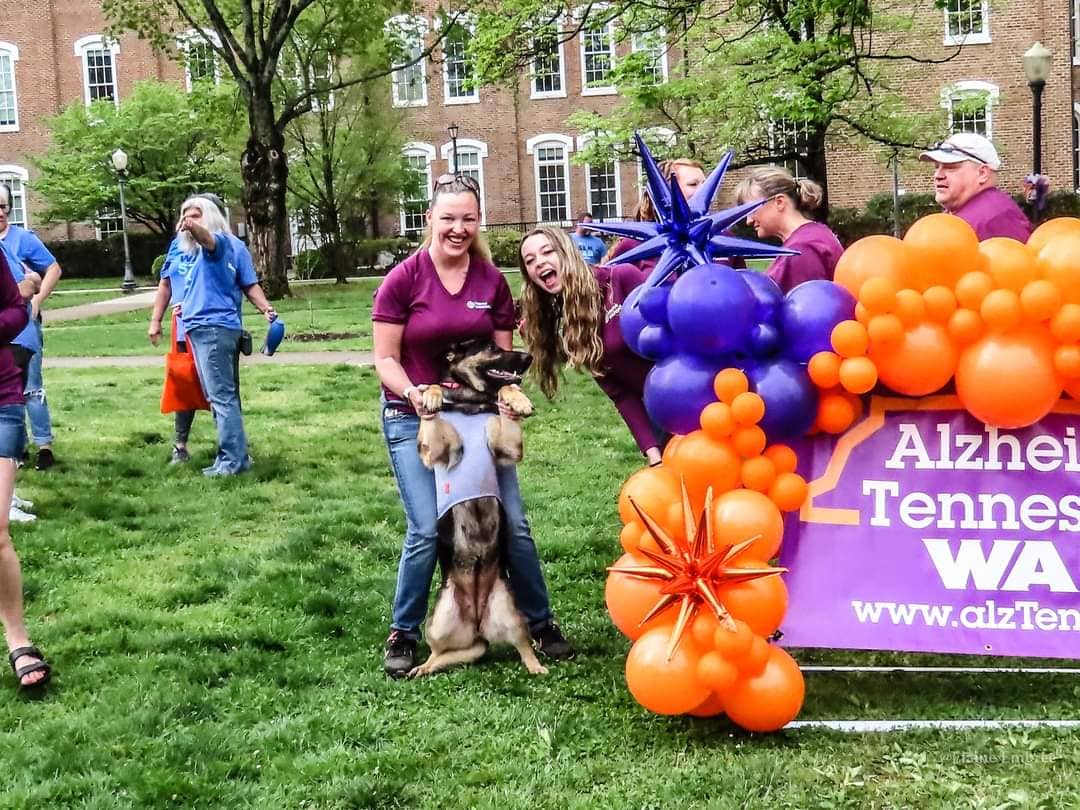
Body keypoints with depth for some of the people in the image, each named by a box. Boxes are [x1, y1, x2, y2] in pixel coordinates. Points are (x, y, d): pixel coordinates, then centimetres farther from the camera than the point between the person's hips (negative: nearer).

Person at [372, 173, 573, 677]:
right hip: (413, 419, -3)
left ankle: (541, 623, 21)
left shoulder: (493, 281, -1)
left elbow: (504, 354, 5)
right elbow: (385, 359, -8)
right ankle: (403, 634, 10)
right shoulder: (403, 280, -10)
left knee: (512, 523, 2)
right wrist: (413, 393, -26)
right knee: (427, 530, -11)